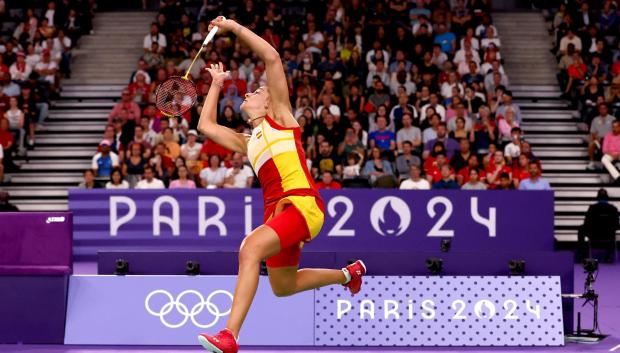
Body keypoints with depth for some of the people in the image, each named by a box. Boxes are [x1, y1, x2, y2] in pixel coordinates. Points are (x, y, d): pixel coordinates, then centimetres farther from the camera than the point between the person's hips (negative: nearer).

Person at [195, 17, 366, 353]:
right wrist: (216, 84, 36)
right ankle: (348, 273, 44)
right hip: (276, 209, 9)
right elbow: (206, 125, 33)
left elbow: (271, 57, 2)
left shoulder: (279, 117, 10)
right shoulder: (246, 142, 26)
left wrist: (233, 27, 6)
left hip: (302, 203, -9)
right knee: (282, 287, 18)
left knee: (251, 247, -30)